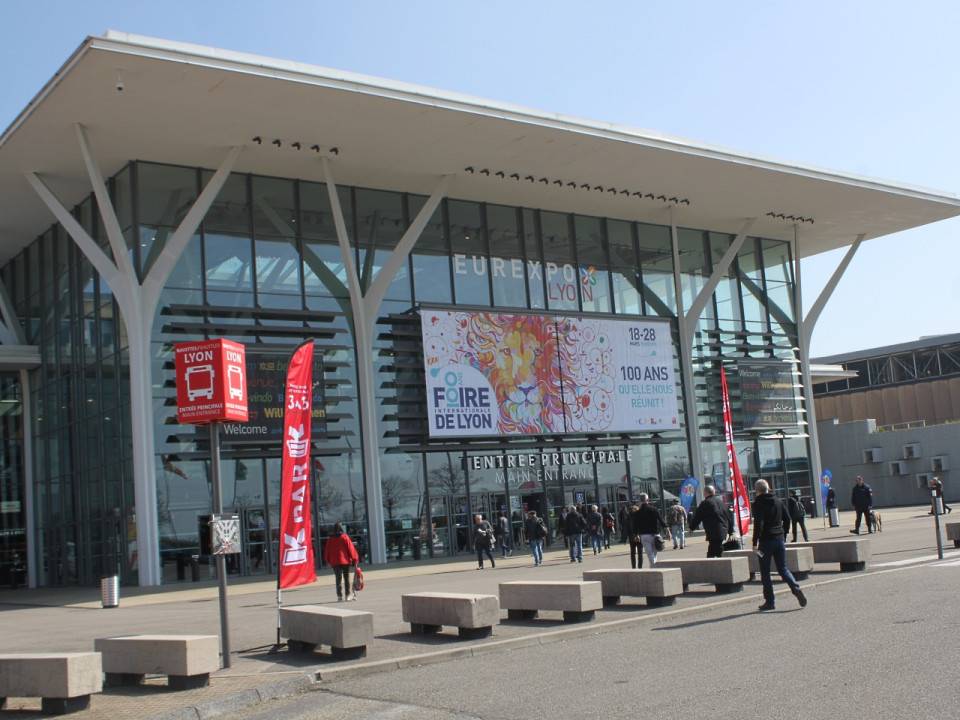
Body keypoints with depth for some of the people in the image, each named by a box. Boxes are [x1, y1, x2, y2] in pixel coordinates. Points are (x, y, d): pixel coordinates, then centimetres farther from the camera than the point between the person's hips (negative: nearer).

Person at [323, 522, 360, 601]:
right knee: (347, 578, 9)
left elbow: (327, 551, 8)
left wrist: (328, 561, 20)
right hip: (345, 560, -1)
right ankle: (347, 595, 11)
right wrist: (354, 559, 2)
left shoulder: (330, 539, 5)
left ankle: (340, 596, -6)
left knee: (338, 579, 0)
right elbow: (350, 548, -2)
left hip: (334, 562, 1)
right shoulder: (345, 537, -1)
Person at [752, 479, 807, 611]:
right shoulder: (777, 501, 11)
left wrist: (755, 543, -17)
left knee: (765, 572, 3)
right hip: (779, 539, 6)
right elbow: (786, 519, 14)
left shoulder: (758, 503, -8)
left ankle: (770, 601, 3)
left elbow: (758, 524, -17)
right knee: (783, 568, 13)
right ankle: (796, 589, -10)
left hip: (766, 541, -5)